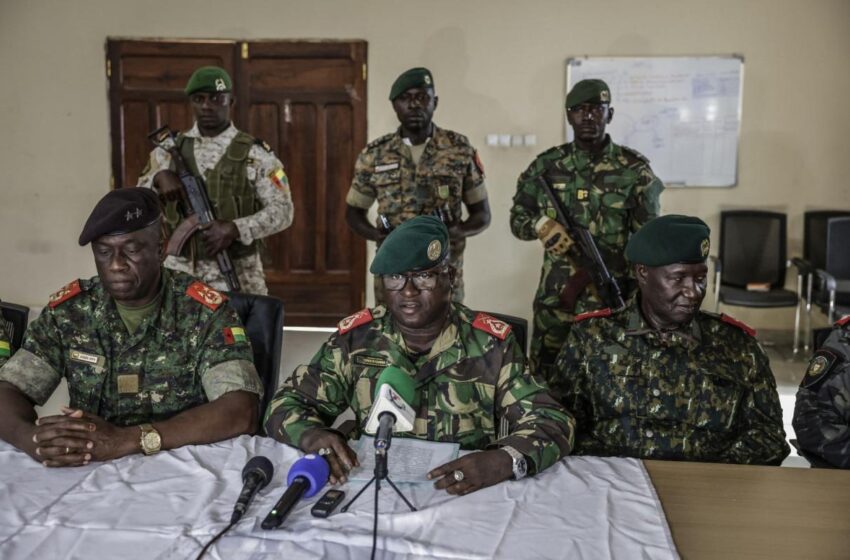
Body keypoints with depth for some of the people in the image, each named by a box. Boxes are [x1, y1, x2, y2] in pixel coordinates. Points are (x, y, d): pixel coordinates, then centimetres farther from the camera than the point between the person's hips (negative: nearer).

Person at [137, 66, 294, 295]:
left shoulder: (255, 153, -2)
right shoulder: (170, 149, 8)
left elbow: (282, 211, -7)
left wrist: (234, 228, -21)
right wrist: (158, 177, -11)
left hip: (237, 273, -3)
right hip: (180, 271, 3)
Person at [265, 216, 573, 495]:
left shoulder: (490, 343, -4)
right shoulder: (356, 337, 0)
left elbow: (553, 422, -7)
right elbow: (287, 404, 4)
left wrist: (504, 460, -30)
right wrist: (314, 436, -20)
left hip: (467, 497, -1)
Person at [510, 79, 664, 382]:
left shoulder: (635, 169, -1)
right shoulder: (547, 165, 3)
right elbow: (517, 218, 8)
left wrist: (641, 299, -7)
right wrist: (541, 224, -14)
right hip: (554, 297, 2)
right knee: (543, 378, 10)